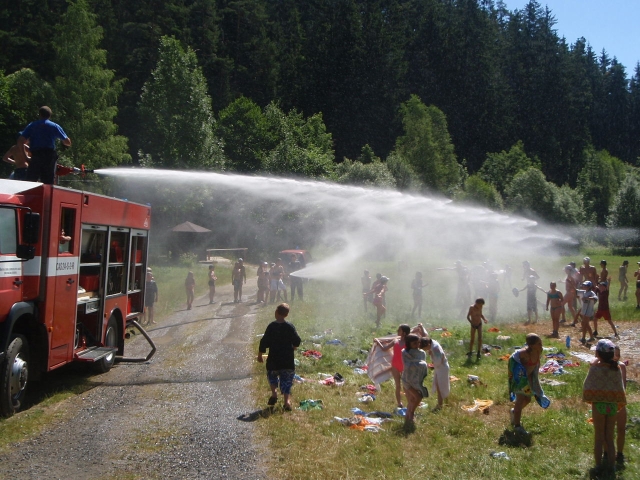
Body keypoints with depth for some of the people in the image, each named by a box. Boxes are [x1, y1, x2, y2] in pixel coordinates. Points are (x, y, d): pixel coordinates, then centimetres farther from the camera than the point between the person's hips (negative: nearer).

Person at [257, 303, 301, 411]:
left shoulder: (271, 326, -8)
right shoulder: (290, 326, -4)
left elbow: (264, 342, -6)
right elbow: (297, 341, -1)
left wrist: (260, 355, 6)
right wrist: (293, 348, 20)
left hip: (273, 361, -1)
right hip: (288, 361, 1)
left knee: (272, 376, 23)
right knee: (286, 382, 9)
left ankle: (274, 392, 1)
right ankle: (287, 401, -7)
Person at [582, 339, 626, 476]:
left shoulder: (595, 367, -14)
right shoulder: (617, 368, -3)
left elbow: (587, 385, -7)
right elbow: (620, 387, 5)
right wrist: (618, 403, 16)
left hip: (599, 404, -3)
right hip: (613, 405, 3)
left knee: (598, 438, 7)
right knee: (610, 438, 14)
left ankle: (599, 466, 11)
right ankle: (611, 465, 18)